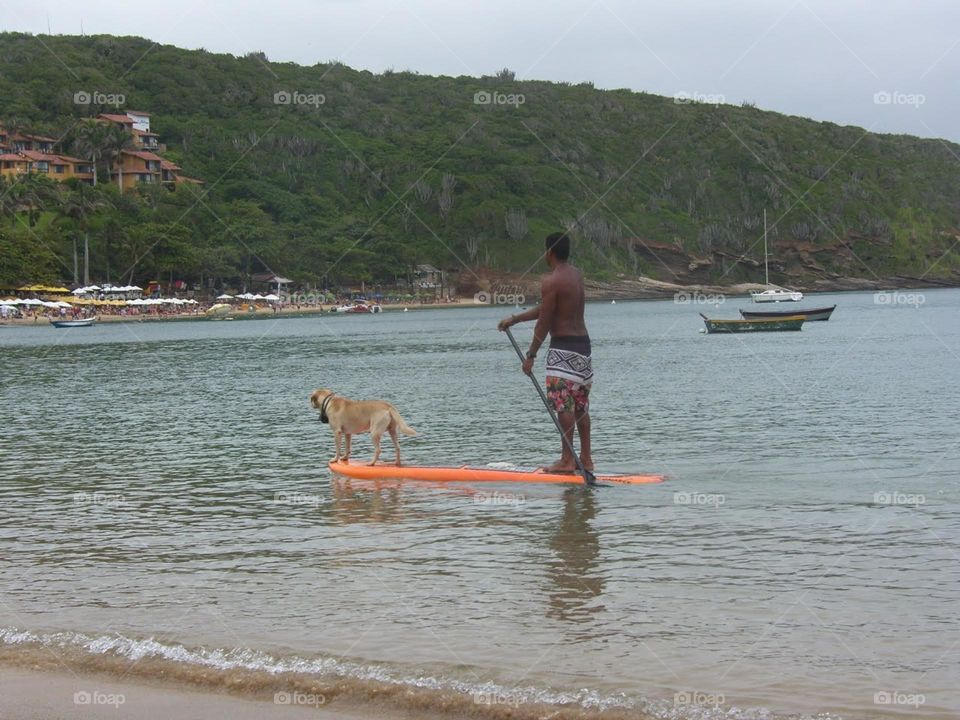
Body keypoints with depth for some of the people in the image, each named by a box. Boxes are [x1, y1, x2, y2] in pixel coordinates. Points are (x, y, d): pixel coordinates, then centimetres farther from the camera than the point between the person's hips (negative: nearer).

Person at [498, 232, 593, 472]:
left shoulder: (551, 281, -14)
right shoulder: (576, 275, 13)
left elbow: (544, 321, -14)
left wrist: (530, 356, -8)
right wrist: (514, 319, 23)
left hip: (563, 348, -9)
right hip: (583, 344, 9)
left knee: (563, 404, -6)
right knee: (581, 406, 11)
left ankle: (567, 460, -6)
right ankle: (586, 459, 14)